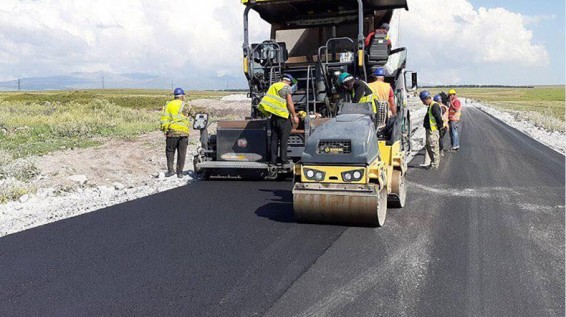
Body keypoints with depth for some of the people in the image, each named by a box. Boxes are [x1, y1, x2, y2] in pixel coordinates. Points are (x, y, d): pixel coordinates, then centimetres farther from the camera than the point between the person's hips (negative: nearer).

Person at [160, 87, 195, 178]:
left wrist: (164, 129, 7)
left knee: (170, 151, 14)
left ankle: (171, 169, 5)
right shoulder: (185, 105, 1)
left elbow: (164, 119, 2)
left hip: (171, 132, 1)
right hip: (183, 132, -1)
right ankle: (180, 172, 9)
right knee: (181, 153, 7)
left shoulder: (168, 105, 7)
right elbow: (193, 114, 7)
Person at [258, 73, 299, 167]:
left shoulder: (273, 86, 14)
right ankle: (283, 160, 2)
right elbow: (289, 103, -11)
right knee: (284, 139, 0)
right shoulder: (287, 87, -5)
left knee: (274, 139, 9)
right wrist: (294, 116, -5)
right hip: (283, 116, -6)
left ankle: (273, 160, 9)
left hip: (273, 116, 6)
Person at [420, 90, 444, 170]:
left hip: (433, 131, -11)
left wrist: (440, 126, -13)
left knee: (433, 147, -4)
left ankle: (435, 165, 2)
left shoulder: (434, 106, -17)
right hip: (429, 130, 11)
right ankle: (433, 163, 28)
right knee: (429, 147, 17)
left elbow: (438, 117, -23)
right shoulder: (431, 106, 16)